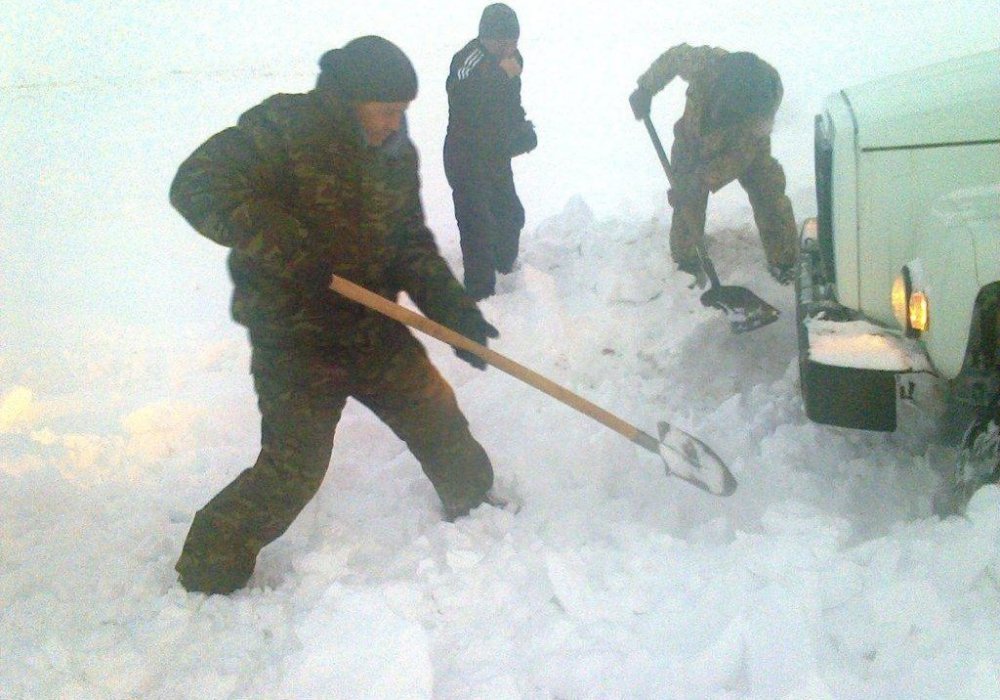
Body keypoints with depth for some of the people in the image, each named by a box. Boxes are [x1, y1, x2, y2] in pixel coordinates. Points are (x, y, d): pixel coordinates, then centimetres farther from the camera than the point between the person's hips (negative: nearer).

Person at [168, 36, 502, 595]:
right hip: (295, 338, -6)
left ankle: (477, 510, 41)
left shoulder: (397, 152, 5)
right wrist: (288, 247, -33)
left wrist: (453, 308, -7)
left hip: (375, 328, 6)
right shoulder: (284, 128, -16)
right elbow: (197, 185, -24)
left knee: (440, 423, 13)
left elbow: (411, 242, 8)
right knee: (293, 470, -7)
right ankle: (210, 570, 16)